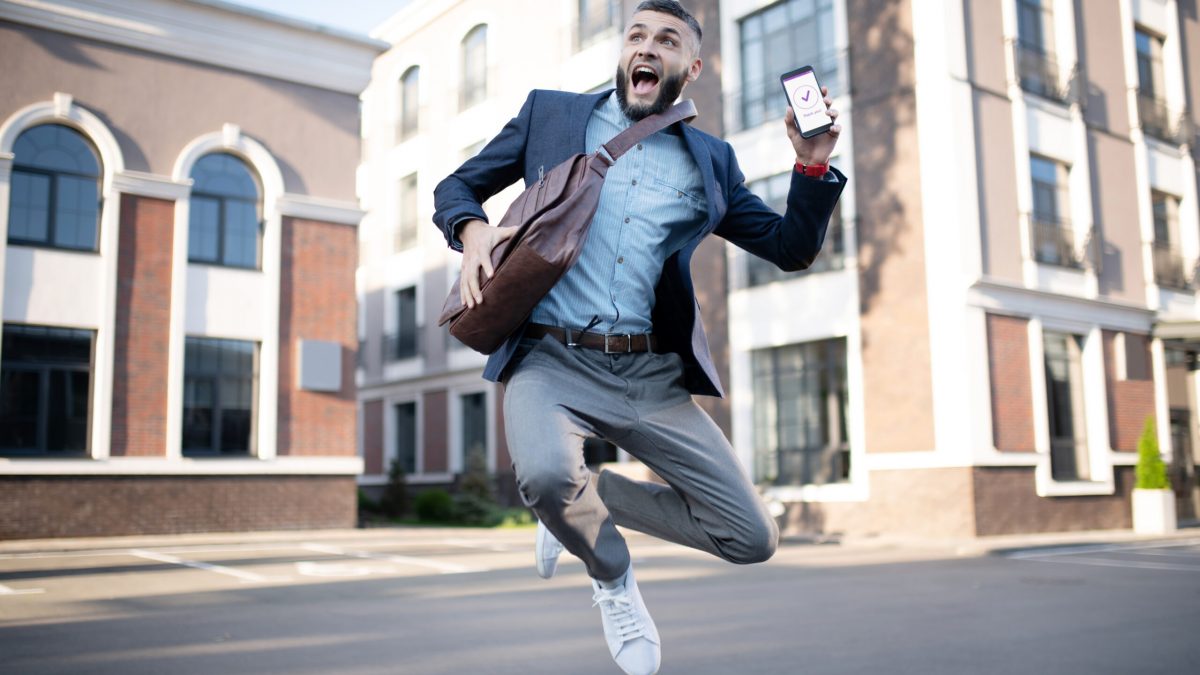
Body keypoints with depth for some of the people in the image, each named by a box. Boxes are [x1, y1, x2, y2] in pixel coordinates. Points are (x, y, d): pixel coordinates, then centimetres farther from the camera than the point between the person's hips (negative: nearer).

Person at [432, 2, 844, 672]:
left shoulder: (710, 160, 16)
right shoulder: (549, 112, 13)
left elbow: (792, 249, 15)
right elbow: (455, 187, 17)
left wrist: (813, 167, -2)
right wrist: (472, 228, -6)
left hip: (654, 375, 3)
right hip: (552, 360, -2)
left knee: (753, 537, -2)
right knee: (546, 475, -35)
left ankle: (584, 502, 20)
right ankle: (613, 576, 3)